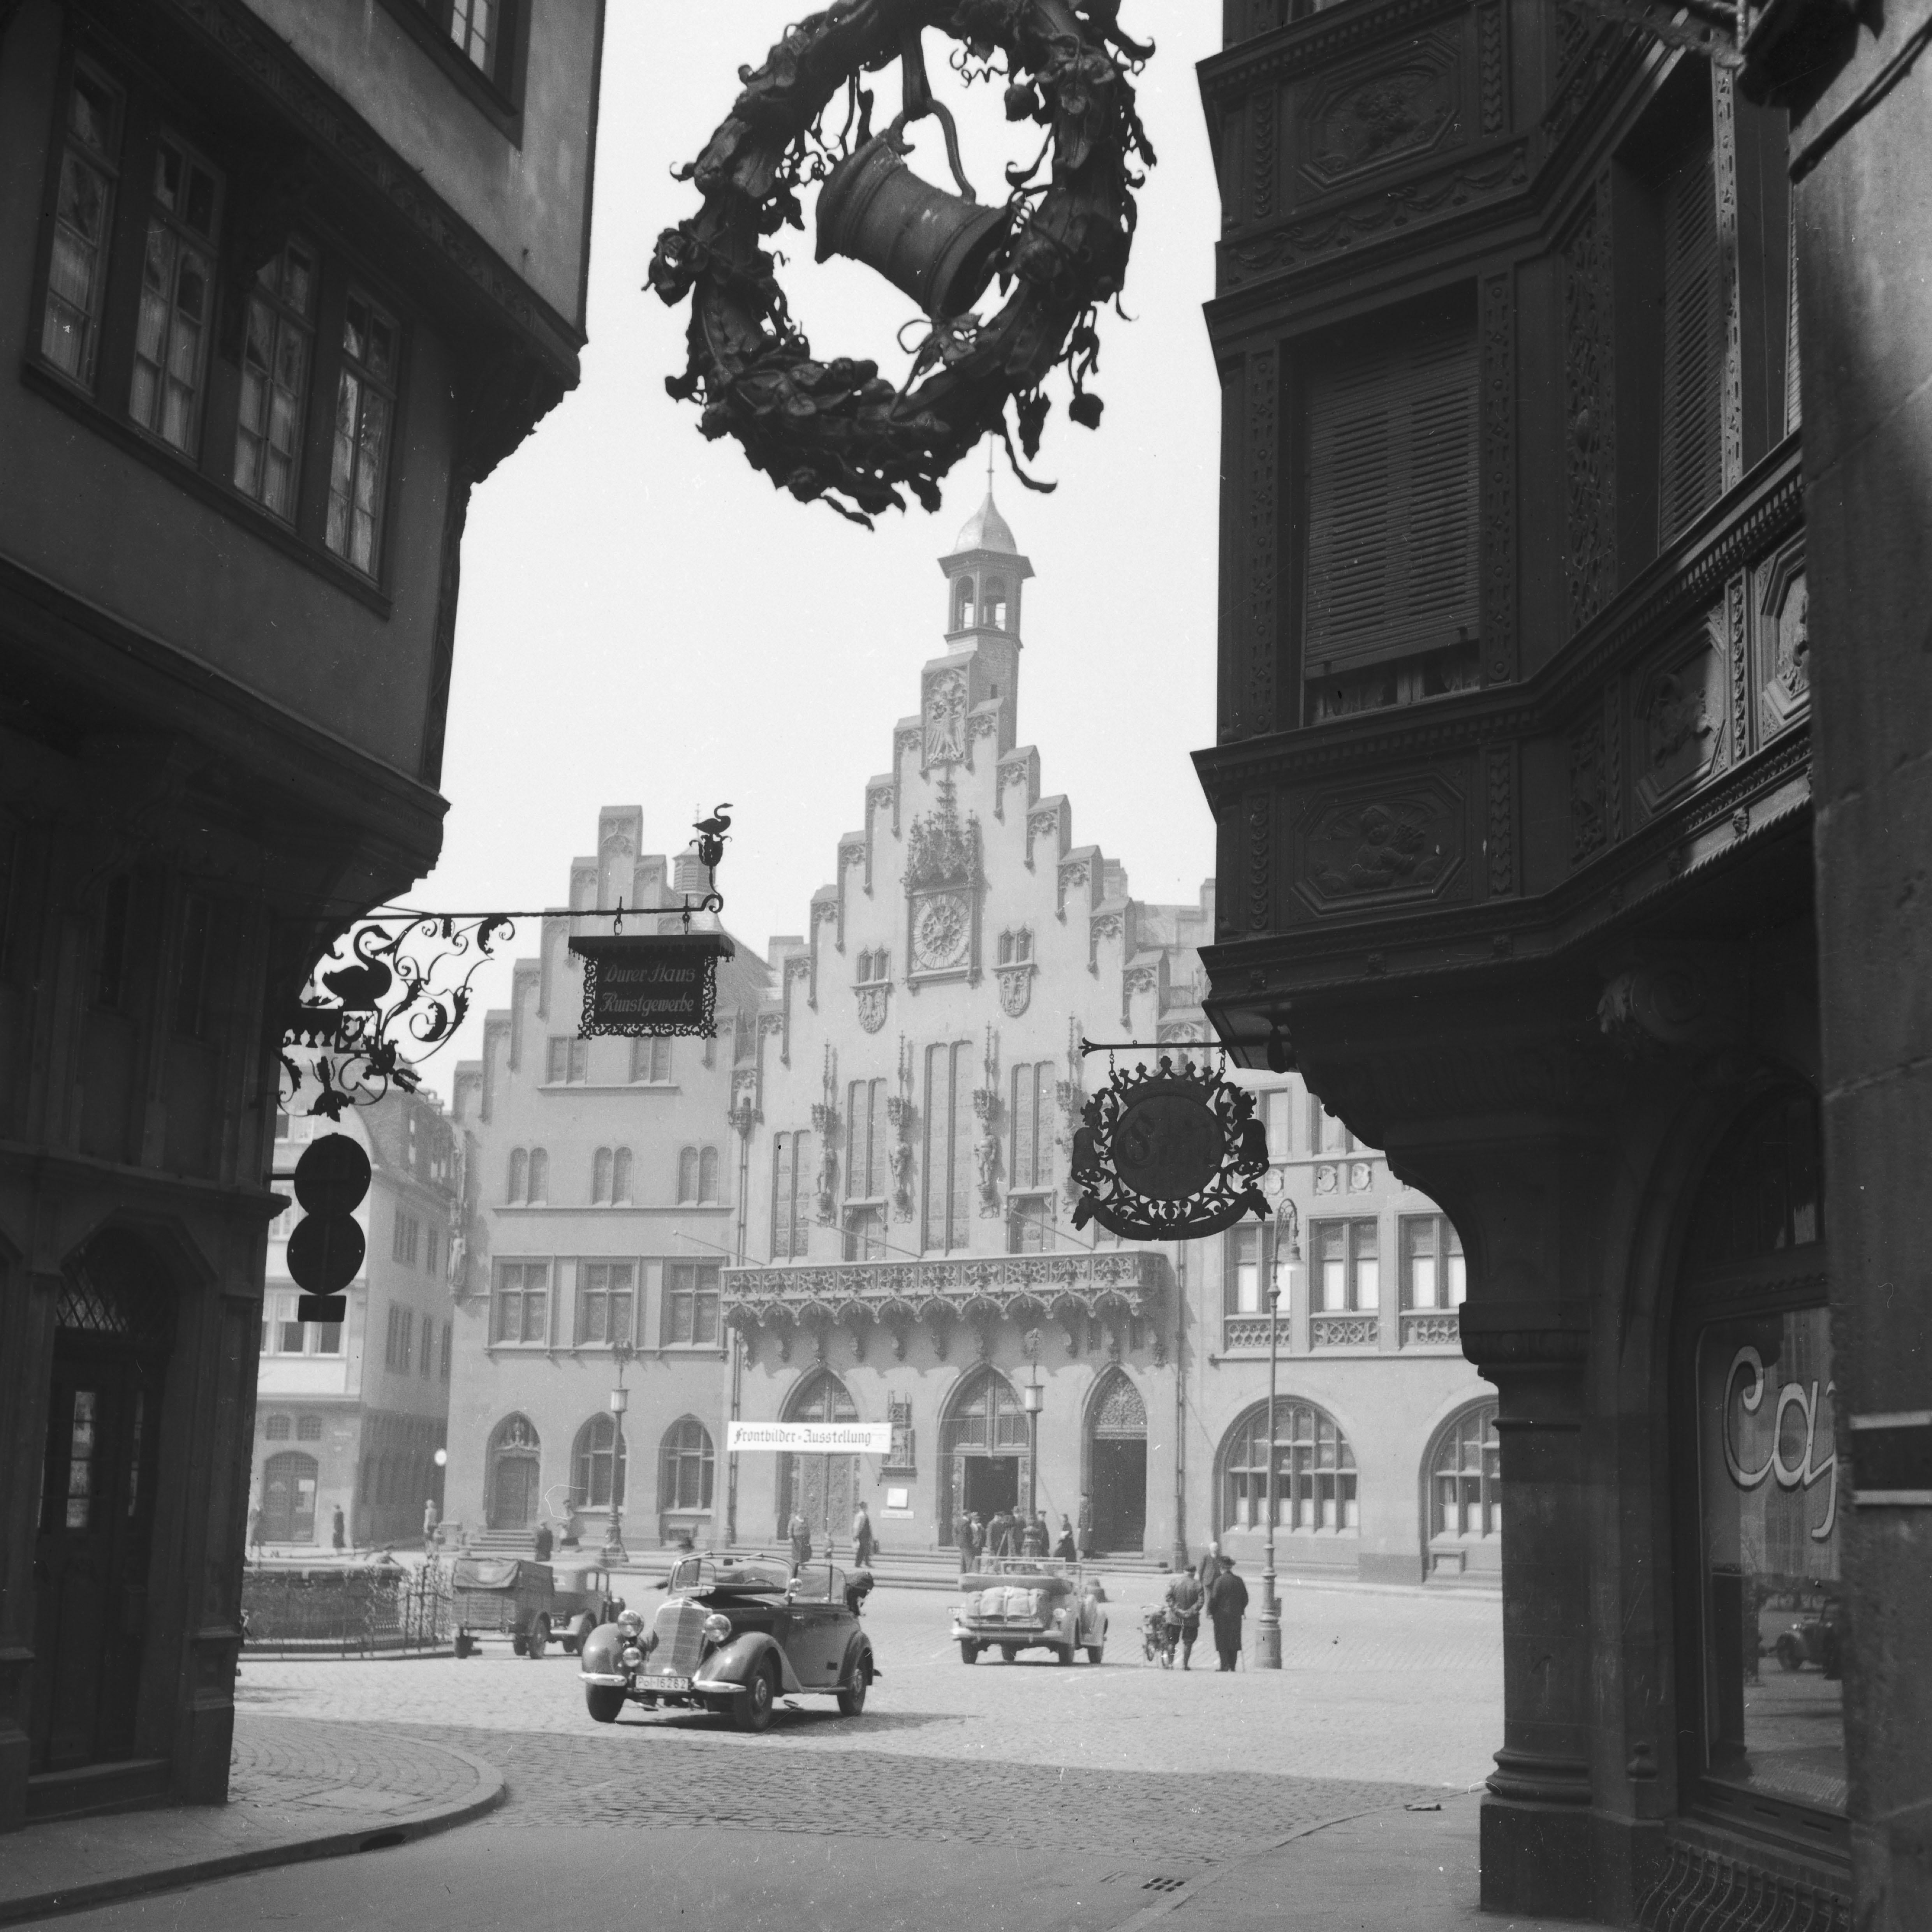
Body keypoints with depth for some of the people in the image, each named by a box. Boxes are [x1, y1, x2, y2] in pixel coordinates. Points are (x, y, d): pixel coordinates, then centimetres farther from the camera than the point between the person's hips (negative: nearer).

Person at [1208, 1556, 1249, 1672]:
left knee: (1223, 1641, 1)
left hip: (1222, 1615, -5)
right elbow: (1245, 1598, 9)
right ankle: (1232, 1666, 13)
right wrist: (1241, 1610, 20)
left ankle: (1225, 1666, -5)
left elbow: (1214, 1598, -14)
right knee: (1234, 1640, 11)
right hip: (1236, 1615, 5)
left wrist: (1210, 1612, -4)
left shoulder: (1220, 1581, -12)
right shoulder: (1239, 1580, 3)